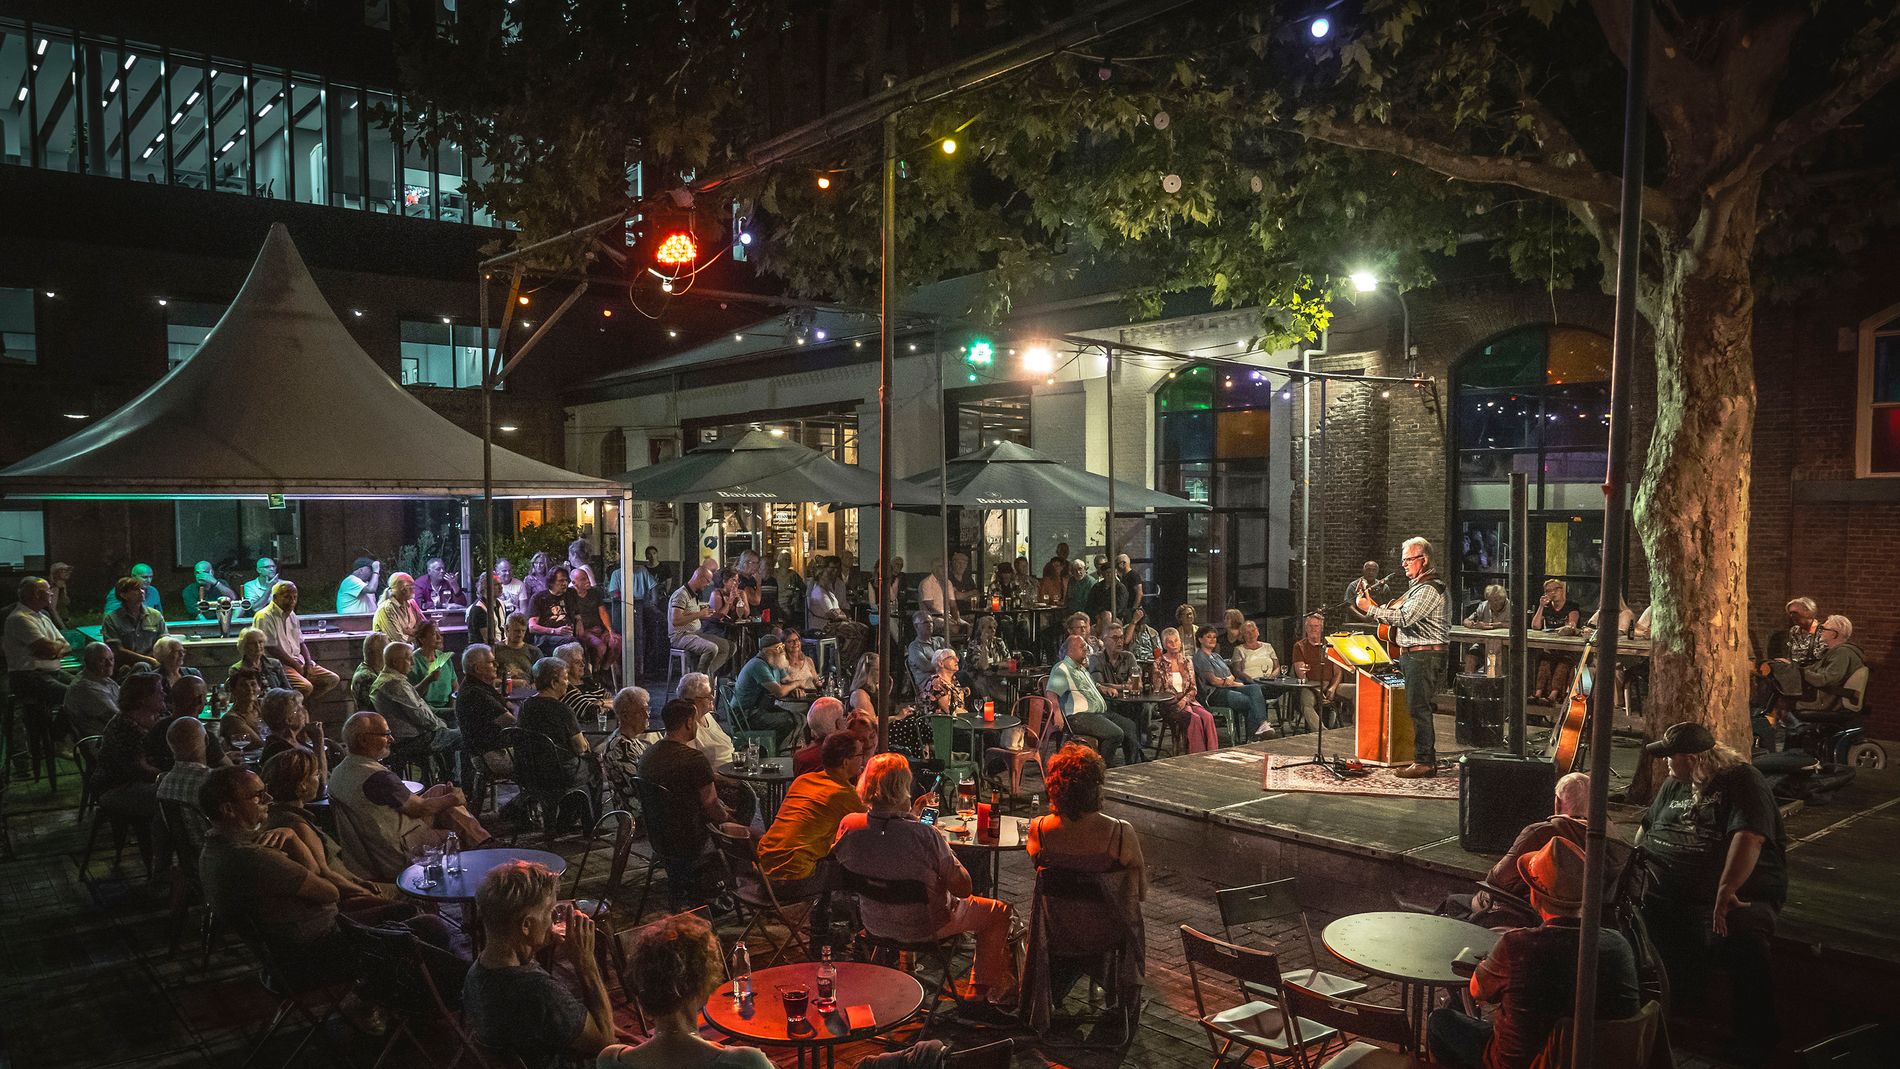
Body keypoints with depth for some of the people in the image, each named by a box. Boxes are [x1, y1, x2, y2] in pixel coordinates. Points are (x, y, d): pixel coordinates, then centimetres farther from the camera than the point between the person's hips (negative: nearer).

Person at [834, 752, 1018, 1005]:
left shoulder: (848, 825, -20)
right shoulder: (925, 835, -34)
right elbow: (963, 889, -22)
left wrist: (909, 816, 3)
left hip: (874, 923, 6)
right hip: (923, 927, -5)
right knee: (999, 911, 19)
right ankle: (988, 989, 29)